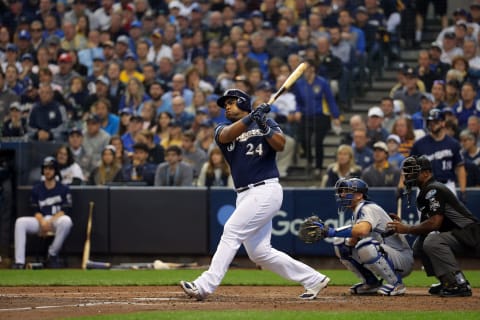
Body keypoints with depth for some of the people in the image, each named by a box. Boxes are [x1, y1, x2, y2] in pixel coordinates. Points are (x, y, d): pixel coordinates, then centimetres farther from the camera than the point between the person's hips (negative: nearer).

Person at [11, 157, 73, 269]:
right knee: (20, 222, -25)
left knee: (66, 221, -38)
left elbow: (65, 211, -4)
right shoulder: (37, 189, 11)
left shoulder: (64, 189, 3)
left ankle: (52, 255, -23)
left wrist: (50, 222, -18)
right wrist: (42, 222, -15)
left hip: (57, 219, -3)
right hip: (41, 220, 3)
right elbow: (36, 211, 6)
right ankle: (19, 262, -32)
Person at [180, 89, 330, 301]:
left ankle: (205, 285, -21)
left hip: (266, 190, -6)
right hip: (244, 195, 6)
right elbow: (227, 136, -9)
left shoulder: (266, 123, 6)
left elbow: (280, 145, -11)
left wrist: (264, 127, -26)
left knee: (232, 231, -17)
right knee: (259, 253, 4)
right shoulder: (223, 129, 16)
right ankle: (314, 280, 14)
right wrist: (251, 118, -21)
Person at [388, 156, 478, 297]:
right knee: (419, 244, 11)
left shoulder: (433, 190, -15)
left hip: (470, 236, -10)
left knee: (432, 242, -29)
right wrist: (400, 225, 1)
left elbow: (435, 223, -24)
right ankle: (448, 282, 11)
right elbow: (426, 225, 15)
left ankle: (459, 285, -28)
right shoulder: (424, 192, 16)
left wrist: (407, 229, -16)